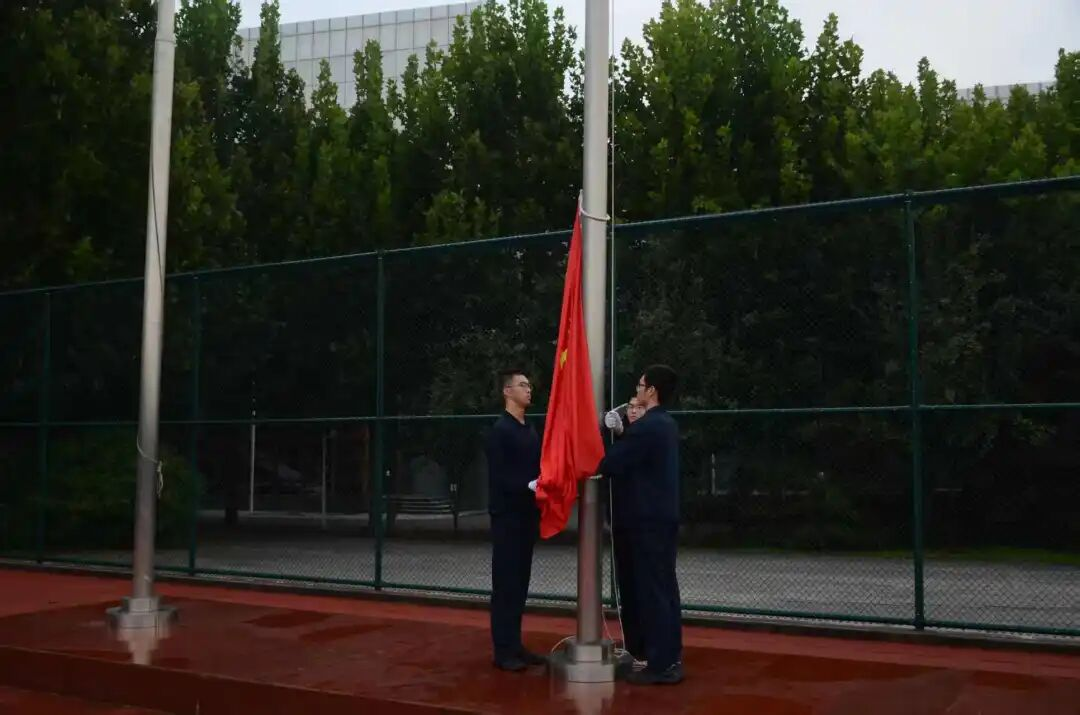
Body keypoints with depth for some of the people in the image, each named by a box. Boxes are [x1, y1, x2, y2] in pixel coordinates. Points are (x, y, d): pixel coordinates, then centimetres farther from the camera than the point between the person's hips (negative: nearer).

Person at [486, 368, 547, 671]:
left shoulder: (530, 430, 13)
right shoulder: (500, 430, -10)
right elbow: (498, 476, -16)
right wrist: (529, 485, -25)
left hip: (527, 514, 7)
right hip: (507, 515, -7)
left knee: (520, 582, 11)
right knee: (505, 582, -3)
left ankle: (515, 644, 18)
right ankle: (503, 650, 3)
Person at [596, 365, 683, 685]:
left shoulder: (645, 427, -18)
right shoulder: (665, 424, 12)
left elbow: (609, 465, -18)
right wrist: (627, 429, 8)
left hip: (646, 520, -10)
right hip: (663, 517, 10)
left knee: (651, 591, -4)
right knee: (665, 588, 12)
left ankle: (660, 665, 1)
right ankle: (670, 658, 19)